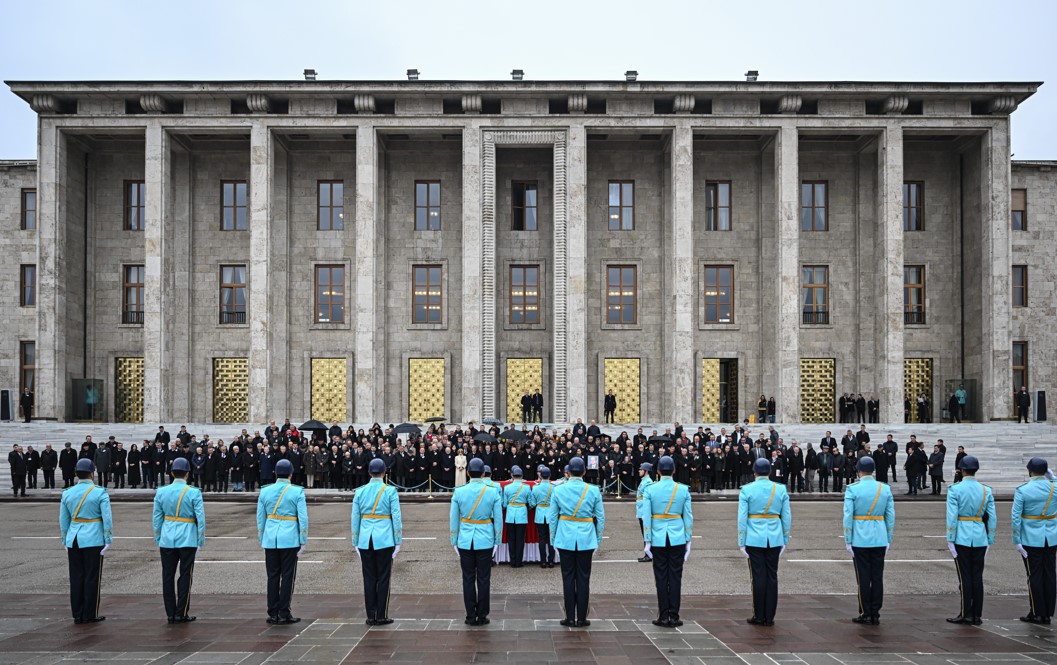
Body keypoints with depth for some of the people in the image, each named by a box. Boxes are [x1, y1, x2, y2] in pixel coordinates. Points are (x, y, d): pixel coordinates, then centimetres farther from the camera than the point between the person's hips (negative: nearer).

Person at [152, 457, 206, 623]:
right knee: (185, 576, 5)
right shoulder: (194, 493, -9)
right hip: (187, 539, -3)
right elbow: (200, 517, -8)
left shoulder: (161, 492, 1)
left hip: (167, 539, 3)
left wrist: (157, 537, 17)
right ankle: (181, 614, 7)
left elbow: (157, 517, 6)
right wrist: (201, 537, 3)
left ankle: (170, 614, 12)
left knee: (168, 576, 9)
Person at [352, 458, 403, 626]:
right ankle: (381, 616, 6)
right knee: (383, 578, 4)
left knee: (369, 578, 8)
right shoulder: (390, 491, -5)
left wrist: (356, 543, 13)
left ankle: (371, 616, 11)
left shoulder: (359, 492, 3)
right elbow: (396, 518, -6)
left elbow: (355, 519, 5)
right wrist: (398, 542, 0)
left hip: (365, 540, 3)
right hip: (384, 539, -3)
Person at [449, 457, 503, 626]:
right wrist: (497, 541, 9)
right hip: (485, 540, -1)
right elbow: (498, 519, -1)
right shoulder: (493, 492, -6)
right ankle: (482, 616, 12)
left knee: (468, 579, 8)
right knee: (483, 579, 7)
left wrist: (454, 541, 11)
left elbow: (453, 519, 1)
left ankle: (470, 617, 13)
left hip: (465, 540, 1)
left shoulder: (458, 492, -5)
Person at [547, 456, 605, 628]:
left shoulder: (558, 490, -4)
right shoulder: (593, 490, -4)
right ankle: (581, 618, 9)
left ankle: (570, 618, 9)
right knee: (583, 578, 6)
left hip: (565, 538, 0)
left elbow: (552, 517, 1)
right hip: (586, 538, 0)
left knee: (568, 577, 6)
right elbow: (600, 517, 1)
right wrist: (598, 538, 13)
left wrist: (553, 539, 12)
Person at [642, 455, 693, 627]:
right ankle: (674, 617, 8)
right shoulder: (683, 490, -1)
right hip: (677, 538, 1)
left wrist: (647, 542, 0)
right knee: (675, 577, 5)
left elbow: (646, 518, -5)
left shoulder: (649, 490, -4)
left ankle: (663, 617, 8)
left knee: (661, 578, 5)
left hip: (658, 538, 0)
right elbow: (688, 517, 1)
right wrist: (688, 542, 8)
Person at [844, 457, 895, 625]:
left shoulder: (852, 489, -8)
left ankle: (865, 614, 7)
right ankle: (875, 615, 12)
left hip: (860, 540, -3)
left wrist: (848, 541, -2)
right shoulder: (885, 489, 3)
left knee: (863, 578, 3)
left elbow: (848, 517, -9)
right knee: (877, 577, 8)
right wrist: (889, 540, 14)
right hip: (880, 540, 3)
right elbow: (891, 517, 6)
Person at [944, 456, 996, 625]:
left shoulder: (955, 489, -8)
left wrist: (950, 540, -7)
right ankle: (976, 616, 12)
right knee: (977, 577, 8)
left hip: (961, 537, -3)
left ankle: (966, 614, 3)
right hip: (980, 538, 4)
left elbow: (952, 517, -12)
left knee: (965, 577, 1)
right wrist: (989, 540, 10)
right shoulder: (986, 490, 3)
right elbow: (992, 518, 3)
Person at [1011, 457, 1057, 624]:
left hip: (1031, 540, -3)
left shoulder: (1022, 490, -12)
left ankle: (1037, 614, 9)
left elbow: (1016, 518, -13)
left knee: (1035, 576, 4)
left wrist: (1016, 541, -6)